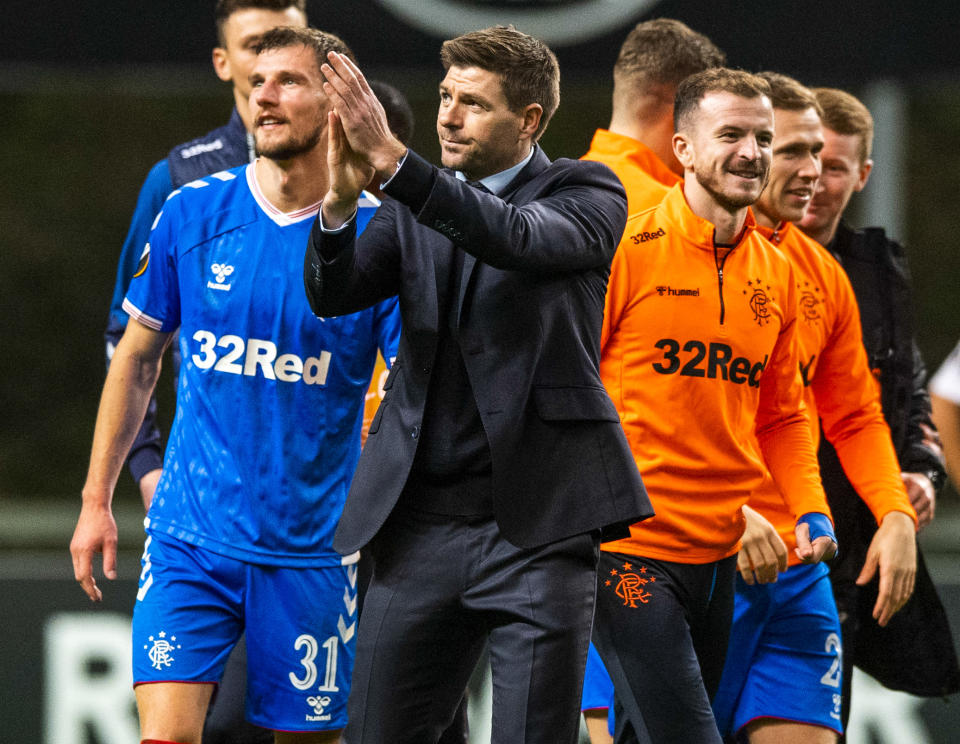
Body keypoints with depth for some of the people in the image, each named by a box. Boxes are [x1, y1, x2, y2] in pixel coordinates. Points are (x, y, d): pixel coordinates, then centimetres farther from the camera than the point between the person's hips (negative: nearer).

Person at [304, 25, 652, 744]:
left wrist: (393, 160, -29)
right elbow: (333, 294, 0)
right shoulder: (414, 208, 14)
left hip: (536, 524, -4)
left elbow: (521, 239, -20)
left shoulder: (588, 193, 2)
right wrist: (341, 198, -21)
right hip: (423, 522, 4)